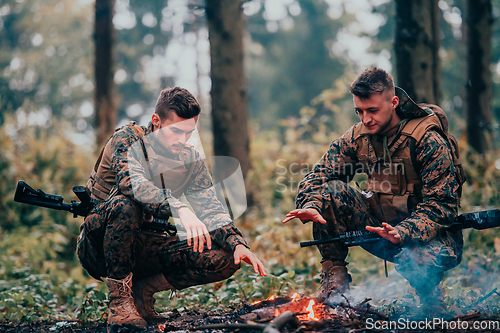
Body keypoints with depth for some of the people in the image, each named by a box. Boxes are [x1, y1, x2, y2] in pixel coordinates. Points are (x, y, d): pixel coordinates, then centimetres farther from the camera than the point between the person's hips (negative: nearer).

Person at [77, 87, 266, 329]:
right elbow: (132, 182, -32)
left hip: (139, 249, 5)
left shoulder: (190, 161, 3)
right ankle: (119, 301, -26)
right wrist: (180, 210, -47)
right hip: (97, 244, -5)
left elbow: (209, 208, -3)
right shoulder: (127, 139, -13)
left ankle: (142, 289, 0)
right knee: (124, 204, -39)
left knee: (224, 259, -13)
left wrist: (237, 244, -24)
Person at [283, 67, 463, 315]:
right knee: (328, 191, -16)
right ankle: (334, 281, -7)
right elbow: (320, 175, -1)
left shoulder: (429, 140, -19)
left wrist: (402, 233, -38)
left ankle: (431, 298, -3)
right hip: (382, 225, 5)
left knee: (418, 257, -41)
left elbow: (441, 204, -22)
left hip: (427, 233, -5)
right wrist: (310, 206, -25)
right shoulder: (358, 136, -2)